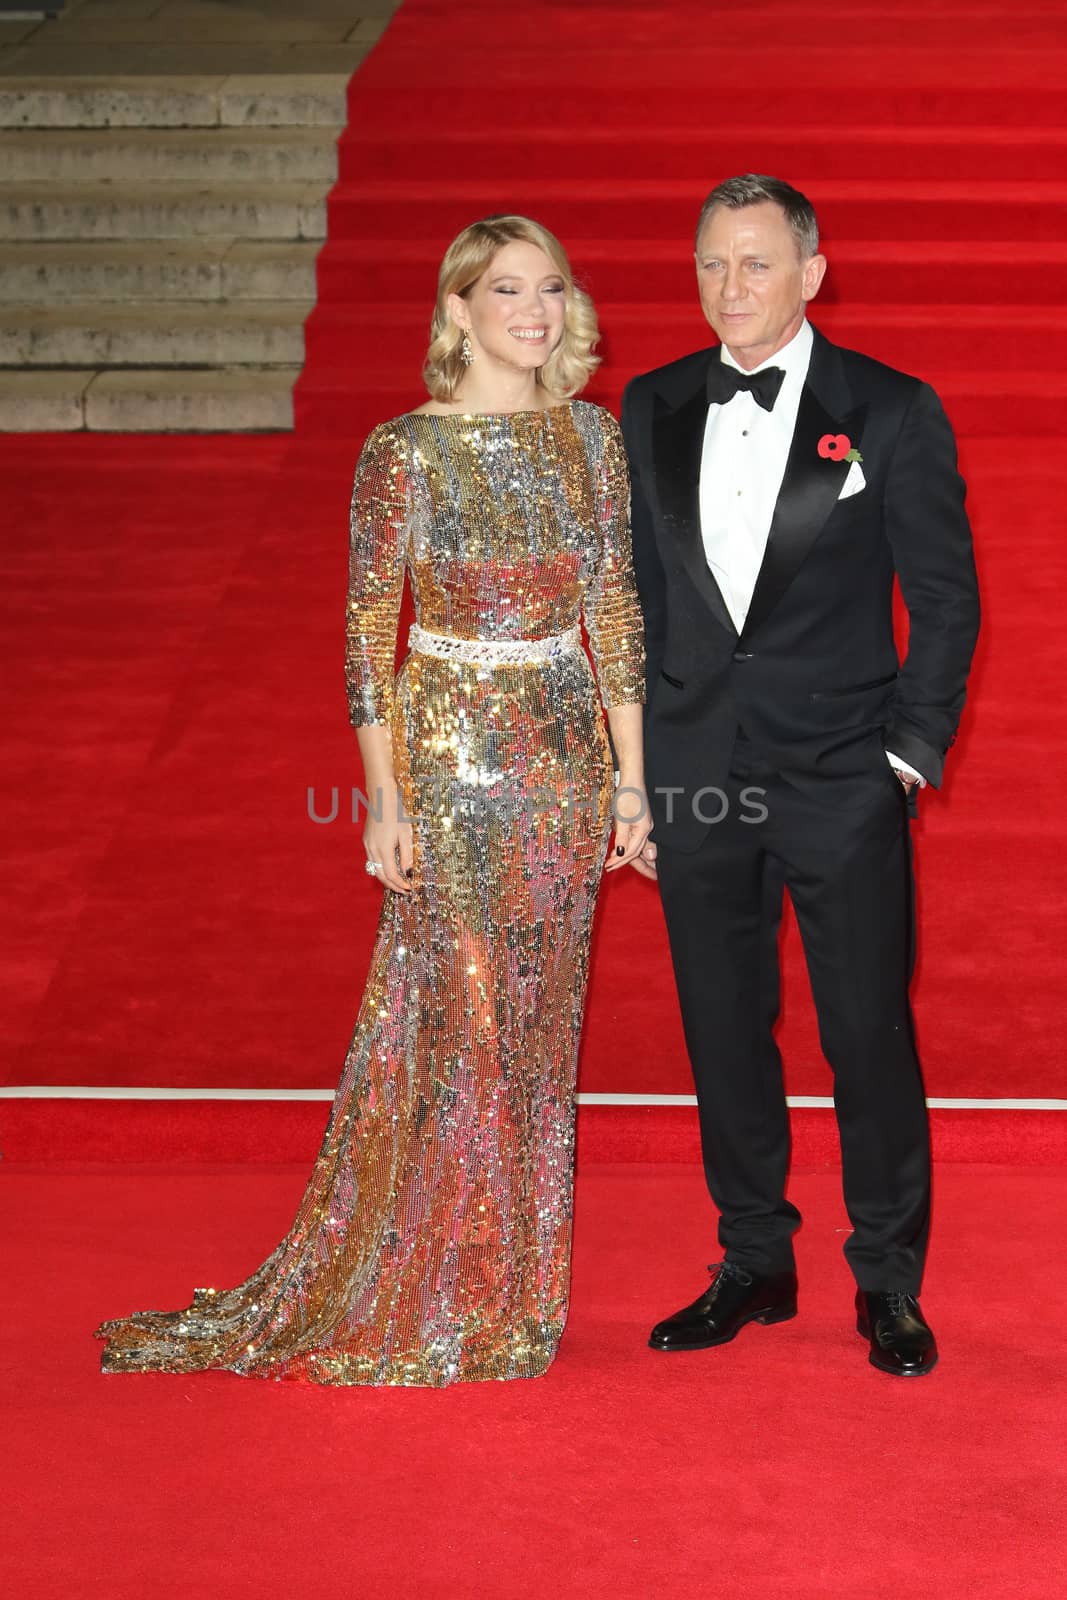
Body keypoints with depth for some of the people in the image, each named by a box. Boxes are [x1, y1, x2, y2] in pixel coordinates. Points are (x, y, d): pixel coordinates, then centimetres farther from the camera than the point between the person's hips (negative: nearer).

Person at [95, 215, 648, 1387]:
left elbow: (616, 611, 8)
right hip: (451, 753, -4)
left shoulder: (591, 437, 5)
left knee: (539, 1017, 10)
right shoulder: (404, 451, -8)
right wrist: (385, 798, -11)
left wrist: (630, 772, 5)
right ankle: (418, 1299, 15)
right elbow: (369, 631, -7)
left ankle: (512, 1286, 23)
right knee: (450, 1015, 0)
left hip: (566, 753, 5)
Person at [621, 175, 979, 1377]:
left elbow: (946, 597, 0)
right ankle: (753, 1264, 25)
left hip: (842, 782, -3)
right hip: (695, 779, 4)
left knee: (870, 1035, 1)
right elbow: (636, 595, 11)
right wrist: (636, 774, 8)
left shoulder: (891, 412, -2)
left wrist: (911, 755, -7)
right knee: (723, 1032, 10)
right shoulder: (651, 411, 8)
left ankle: (890, 1283, 16)